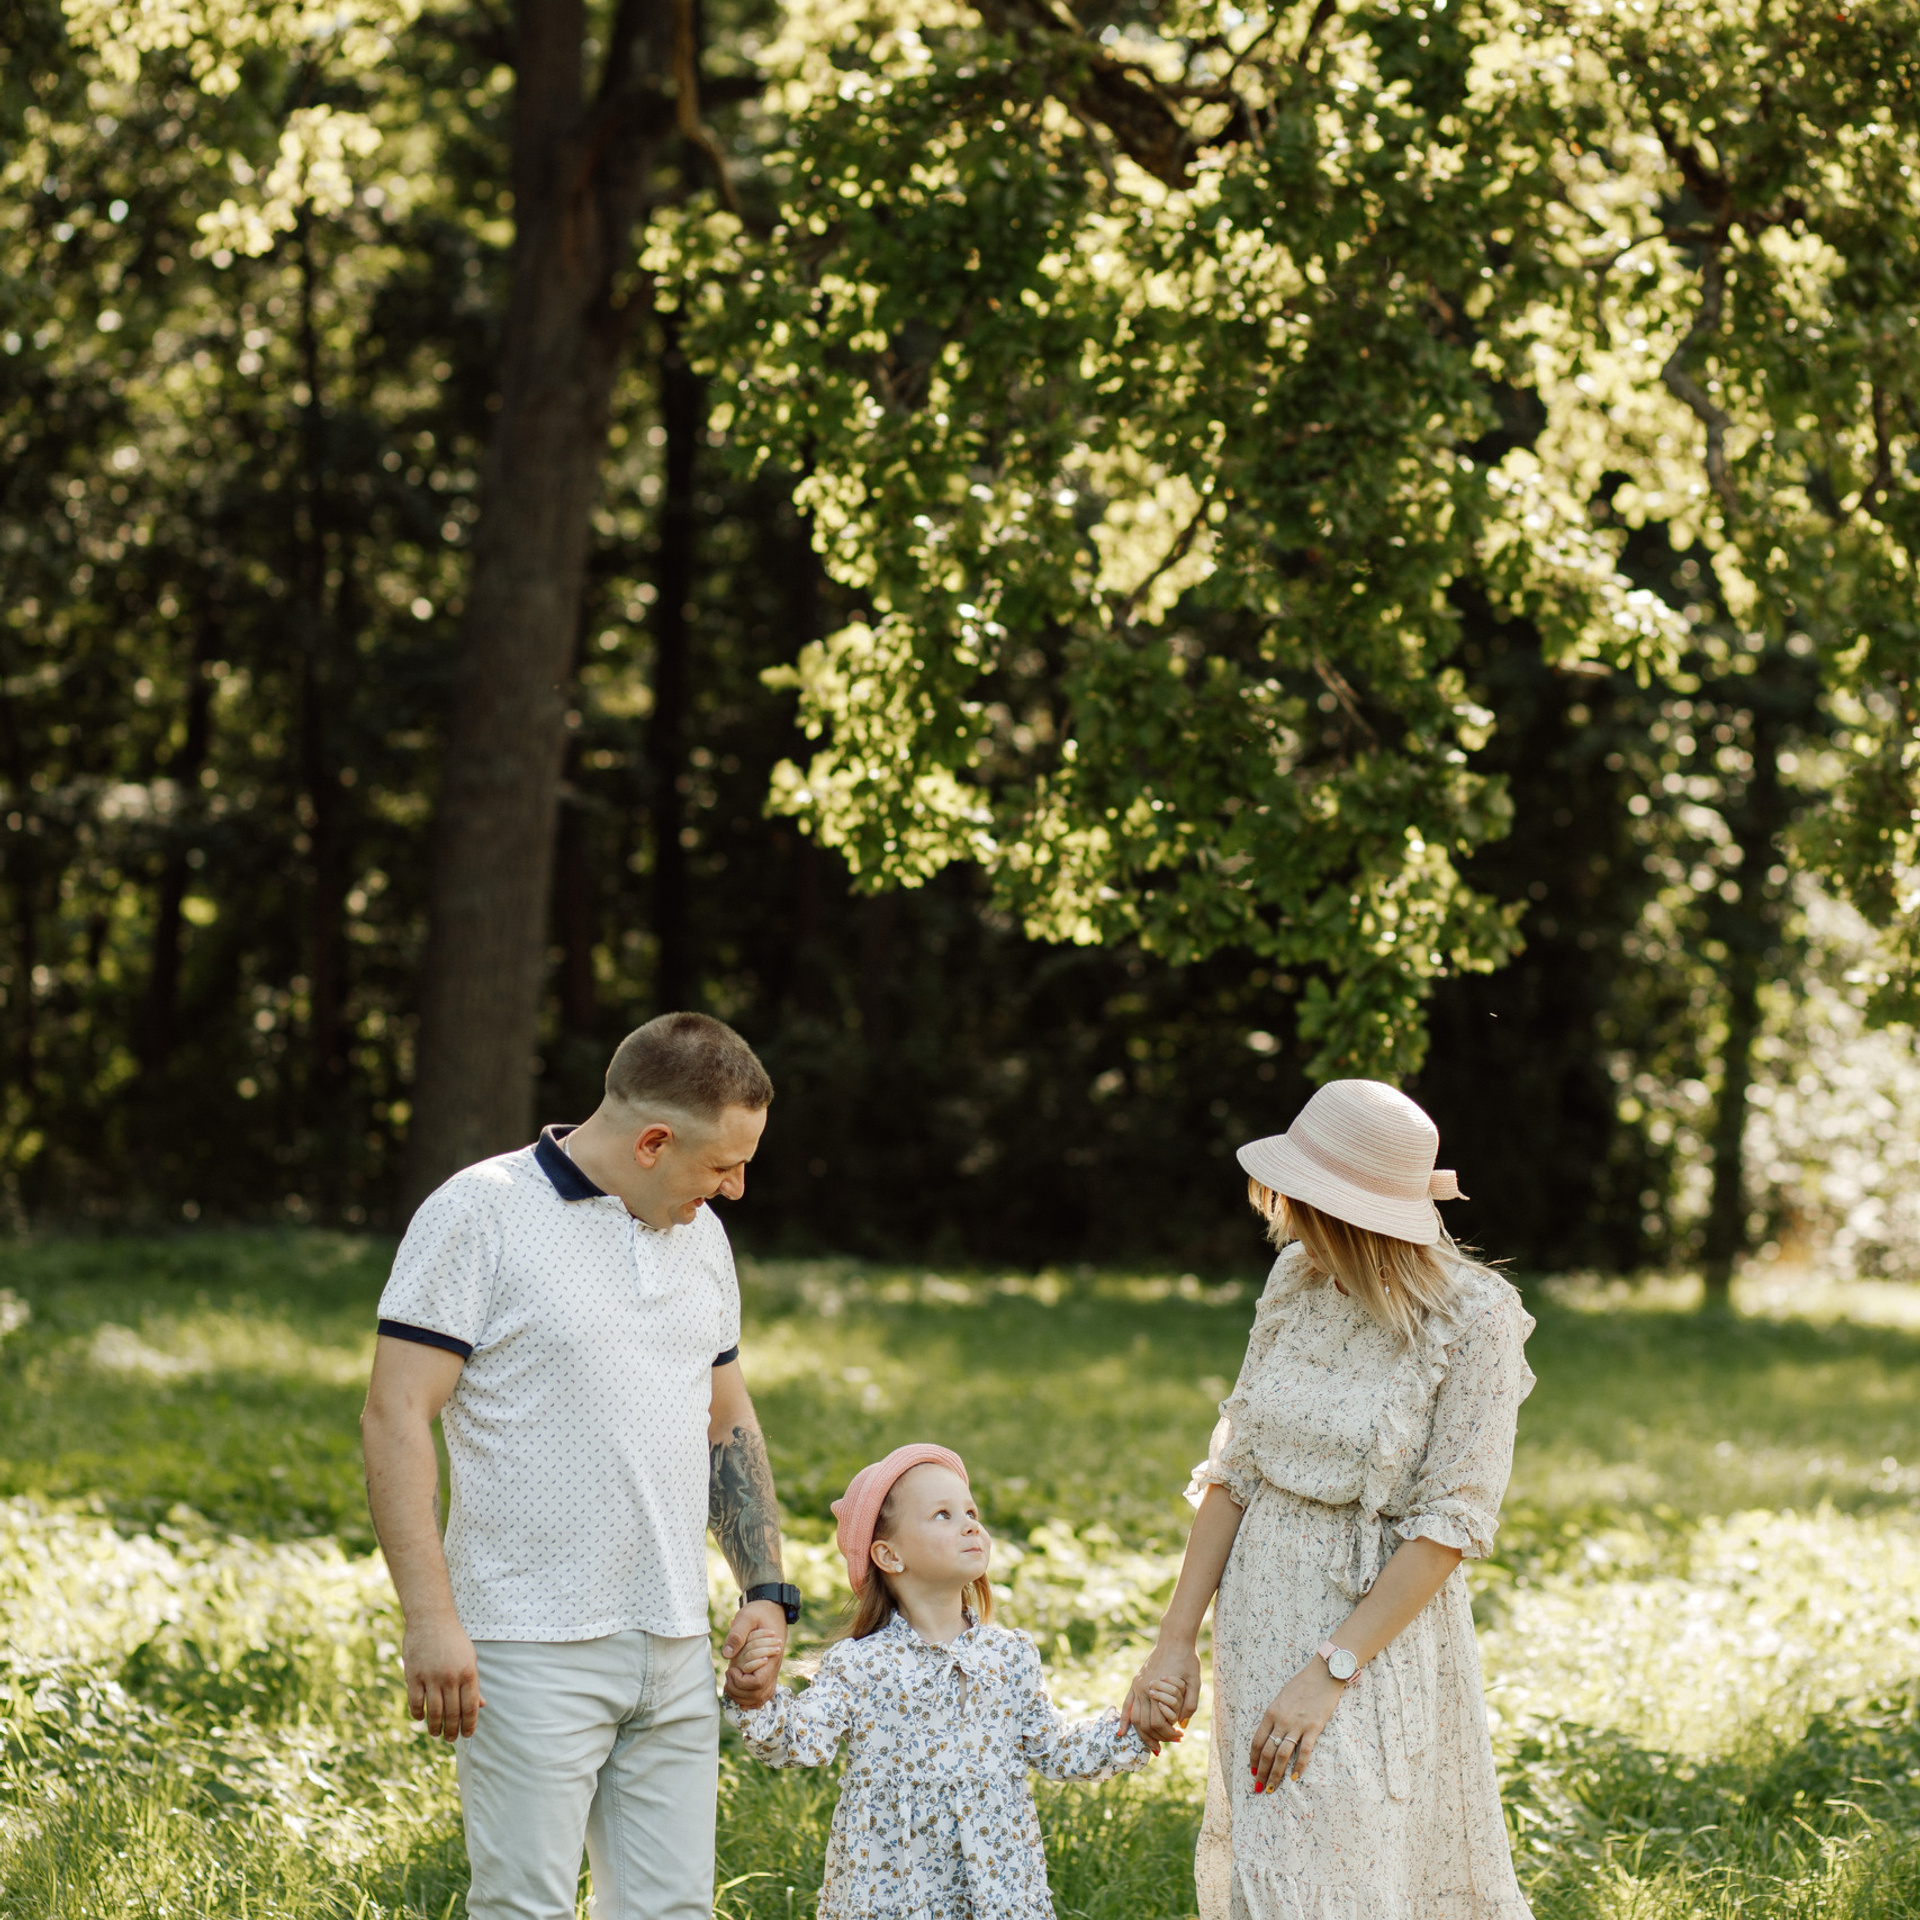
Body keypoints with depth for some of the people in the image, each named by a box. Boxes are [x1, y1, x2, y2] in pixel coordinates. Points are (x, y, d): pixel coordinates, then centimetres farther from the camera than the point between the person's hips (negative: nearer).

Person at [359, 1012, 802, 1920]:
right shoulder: (478, 1216, -8)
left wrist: (766, 1591, 12)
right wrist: (430, 1619, -18)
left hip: (676, 1649, 7)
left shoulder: (700, 1235, 14)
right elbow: (395, 1420, -12)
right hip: (532, 1649, -6)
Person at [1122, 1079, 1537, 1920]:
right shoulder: (1295, 1281, 1)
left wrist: (1330, 1671, -20)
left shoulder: (1475, 1320, -16)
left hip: (1383, 1620, -6)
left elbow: (1450, 1524, -16)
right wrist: (1176, 1641, 0)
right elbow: (1236, 1467, 5)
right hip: (1261, 1616, 6)